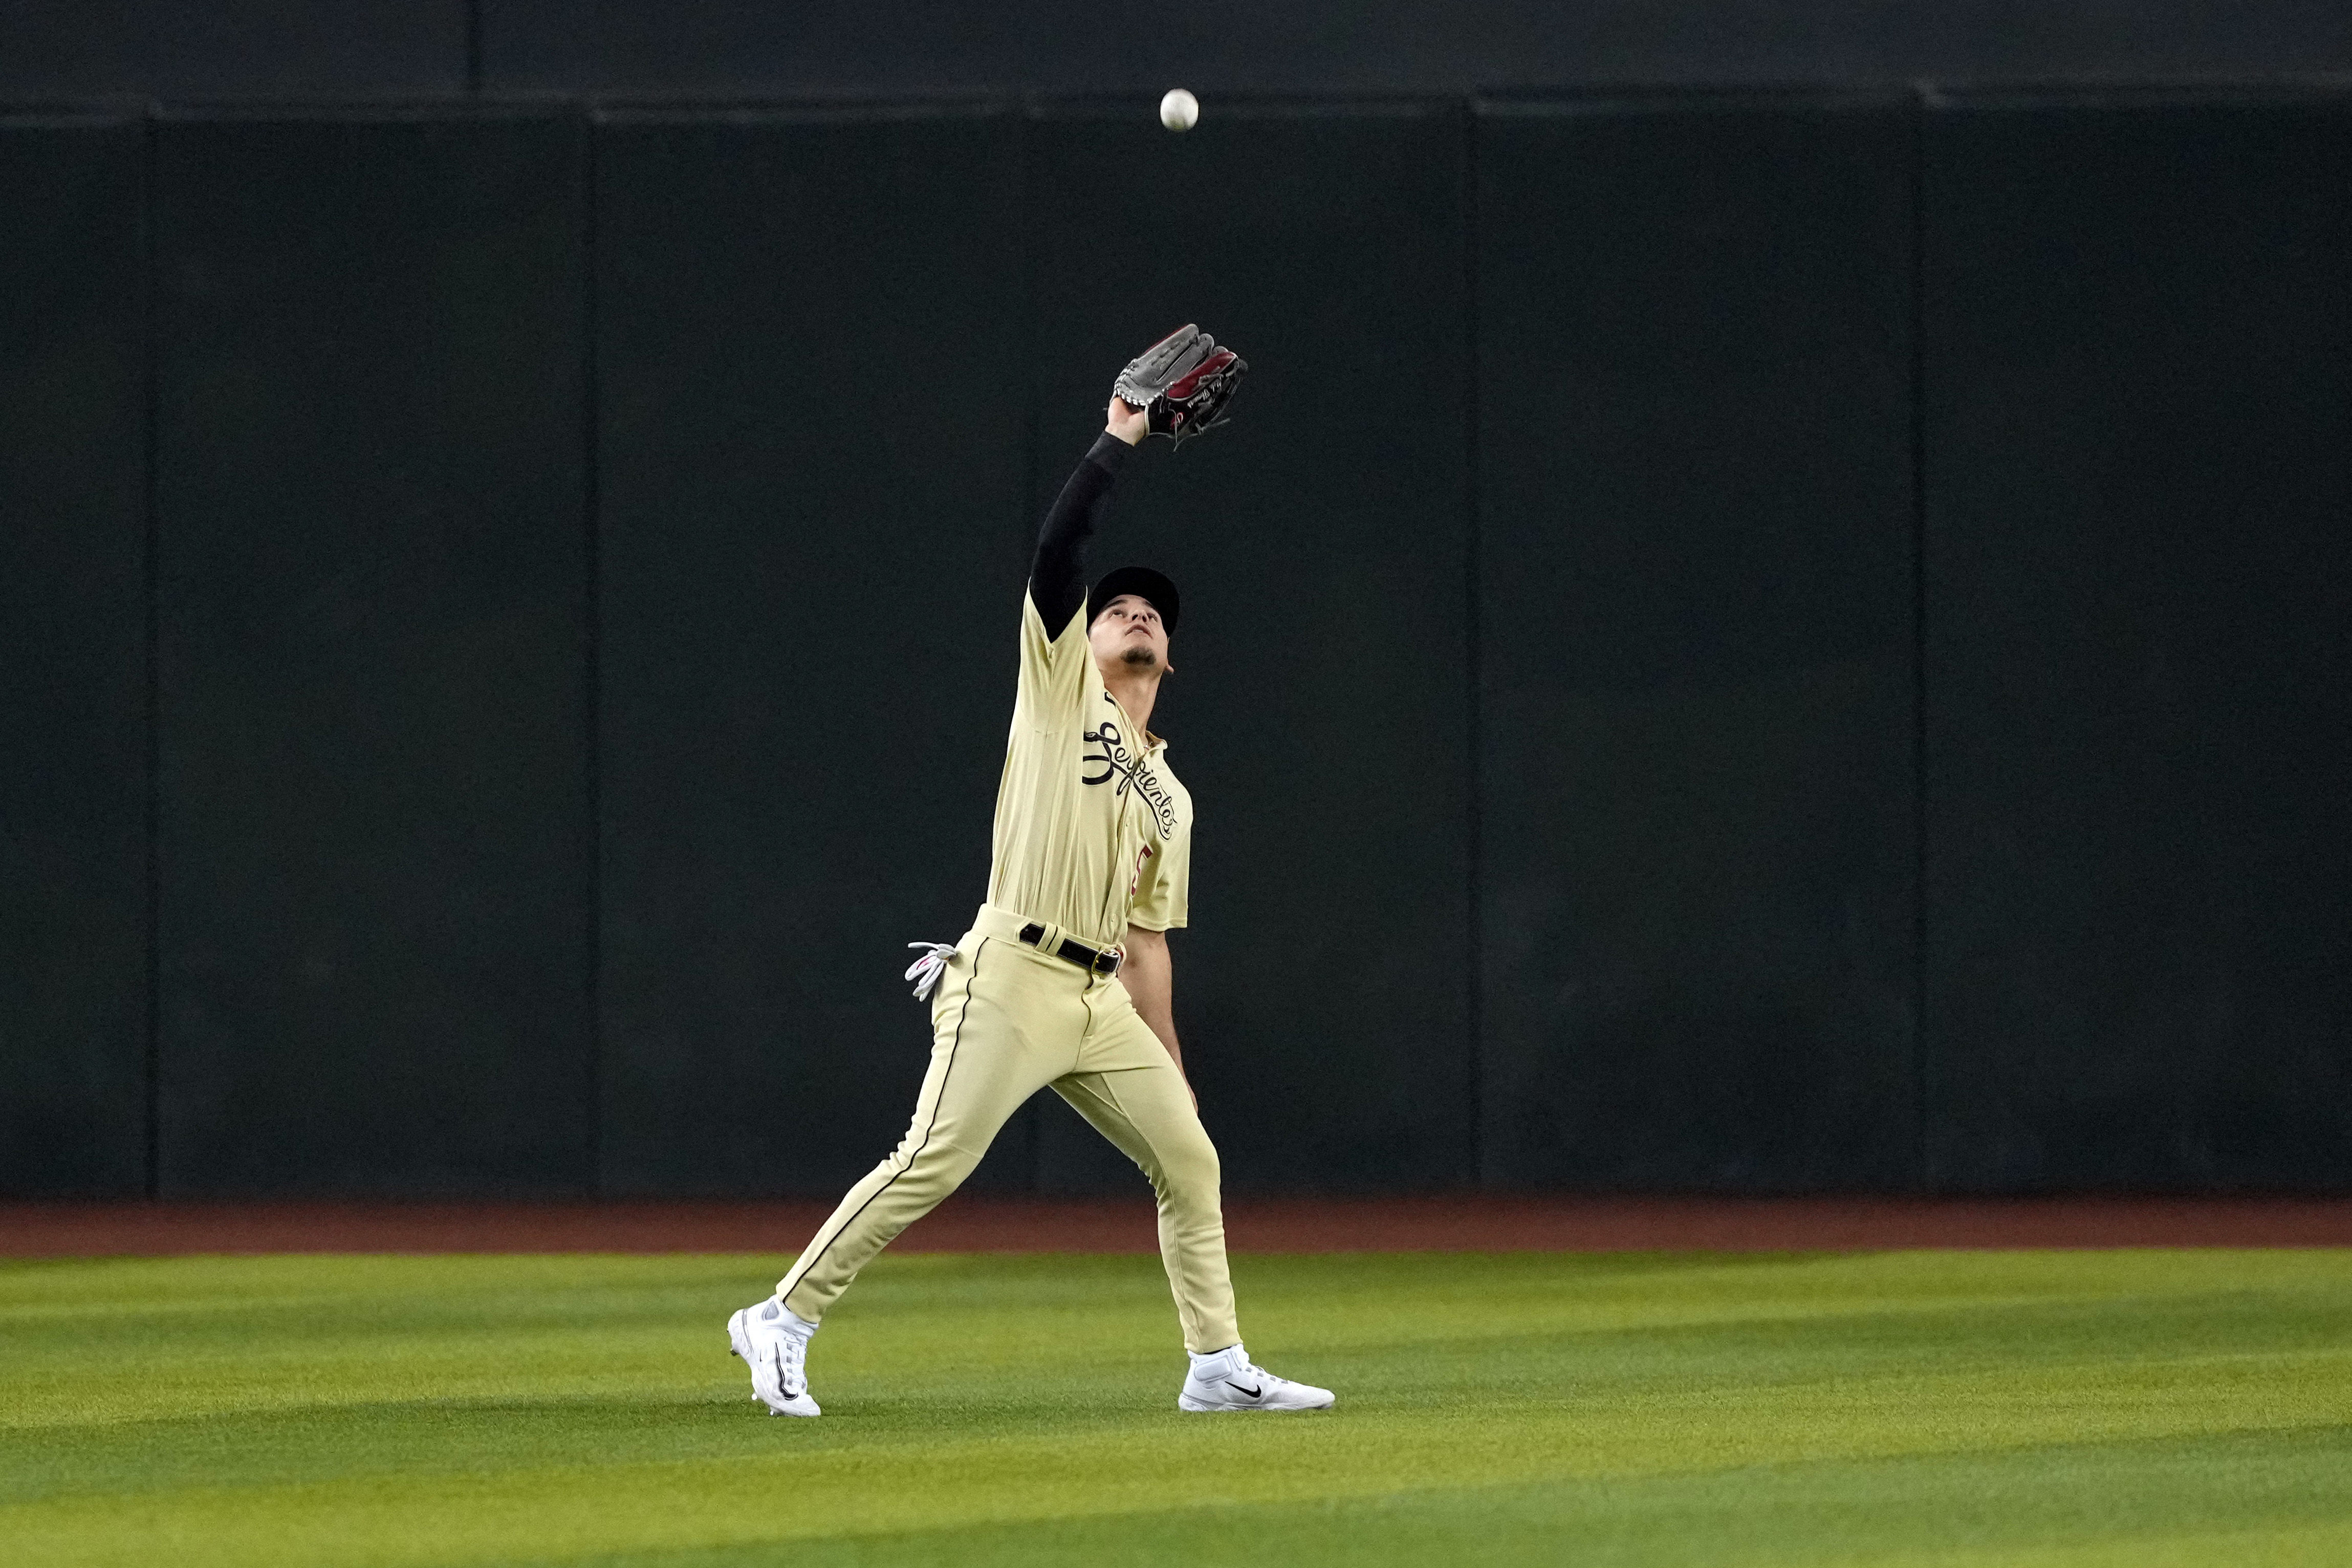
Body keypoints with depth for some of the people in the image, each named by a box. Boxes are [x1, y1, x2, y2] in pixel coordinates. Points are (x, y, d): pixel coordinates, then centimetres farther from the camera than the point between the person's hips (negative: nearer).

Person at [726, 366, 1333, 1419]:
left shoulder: (1169, 799, 23)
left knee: (1188, 1158, 4)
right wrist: (1118, 441, -5)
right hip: (1012, 978, -7)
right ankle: (785, 1320, -8)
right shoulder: (1061, 680, 9)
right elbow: (1058, 549, -5)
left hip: (1102, 1002, 7)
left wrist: (1169, 1072, 18)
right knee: (932, 1165, -14)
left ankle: (1218, 1368, 11)